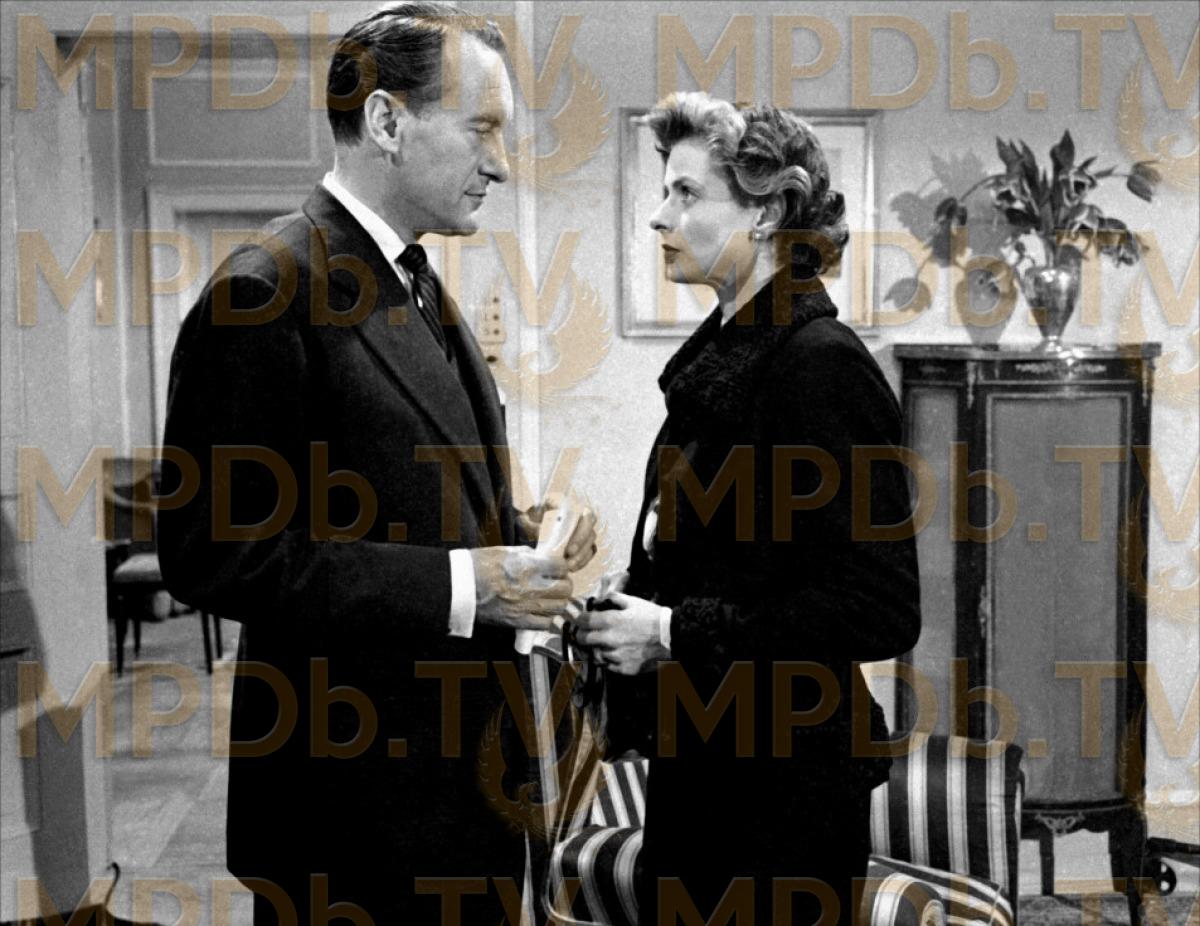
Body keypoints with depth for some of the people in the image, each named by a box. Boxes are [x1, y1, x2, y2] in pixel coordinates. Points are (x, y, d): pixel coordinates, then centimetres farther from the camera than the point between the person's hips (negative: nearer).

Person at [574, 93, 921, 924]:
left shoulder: (823, 362, -16)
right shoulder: (714, 355, 9)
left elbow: (881, 610, -19)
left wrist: (678, 634, -18)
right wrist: (628, 608, 0)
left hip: (784, 777, -8)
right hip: (695, 763, 8)